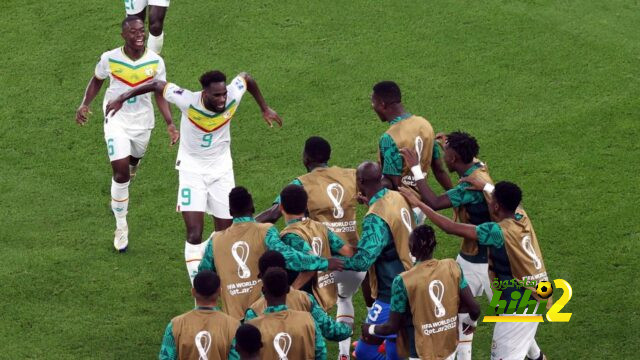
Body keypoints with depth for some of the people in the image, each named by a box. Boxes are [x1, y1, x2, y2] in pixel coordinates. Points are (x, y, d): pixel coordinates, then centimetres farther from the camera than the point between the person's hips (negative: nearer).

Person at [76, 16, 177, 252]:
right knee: (121, 171, -13)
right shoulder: (110, 59, -16)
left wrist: (170, 124, -11)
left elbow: (160, 93, -1)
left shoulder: (155, 62, -12)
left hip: (143, 121, 3)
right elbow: (97, 81, 4)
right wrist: (85, 104, -10)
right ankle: (121, 226, -1)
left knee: (134, 160, 26)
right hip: (116, 120, -3)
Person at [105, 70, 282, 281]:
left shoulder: (233, 96, -20)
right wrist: (121, 99, -3)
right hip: (192, 167, -3)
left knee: (225, 232, 8)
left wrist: (264, 108, 13)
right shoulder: (188, 101, -27)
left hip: (221, 168, 4)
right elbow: (157, 85, -12)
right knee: (195, 234, -16)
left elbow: (246, 78, 3)